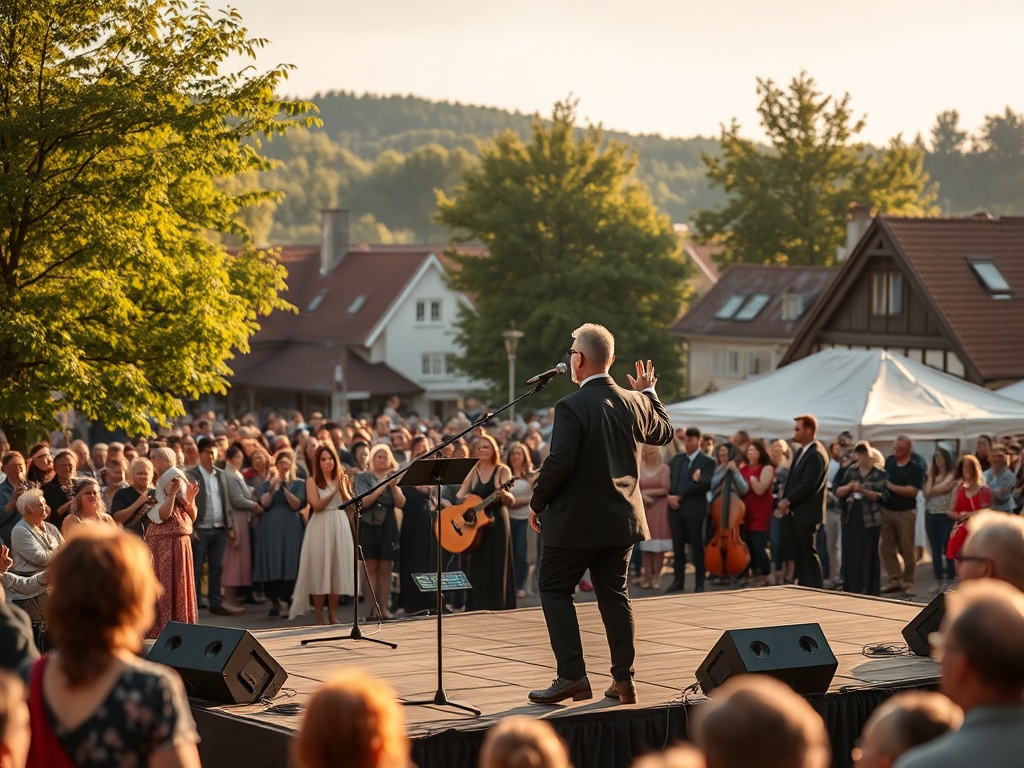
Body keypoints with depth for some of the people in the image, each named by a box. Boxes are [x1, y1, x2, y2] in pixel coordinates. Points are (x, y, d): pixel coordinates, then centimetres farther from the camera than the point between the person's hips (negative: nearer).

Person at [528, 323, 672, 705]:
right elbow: (664, 433, 21)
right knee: (614, 594, 14)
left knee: (554, 589, 7)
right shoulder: (635, 402, 2)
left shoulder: (571, 407, -18)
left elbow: (559, 463, -23)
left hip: (576, 521, -6)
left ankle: (572, 675, -1)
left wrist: (537, 503, -8)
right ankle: (623, 678, 13)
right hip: (622, 519, 6)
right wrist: (649, 393, 33)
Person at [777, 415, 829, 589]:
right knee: (798, 554, 12)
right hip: (794, 513, 9)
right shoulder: (801, 452, 16)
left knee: (808, 554, -4)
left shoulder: (816, 454, -15)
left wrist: (788, 501, -15)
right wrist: (784, 501, 2)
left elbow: (807, 484, -22)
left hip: (806, 514, -9)